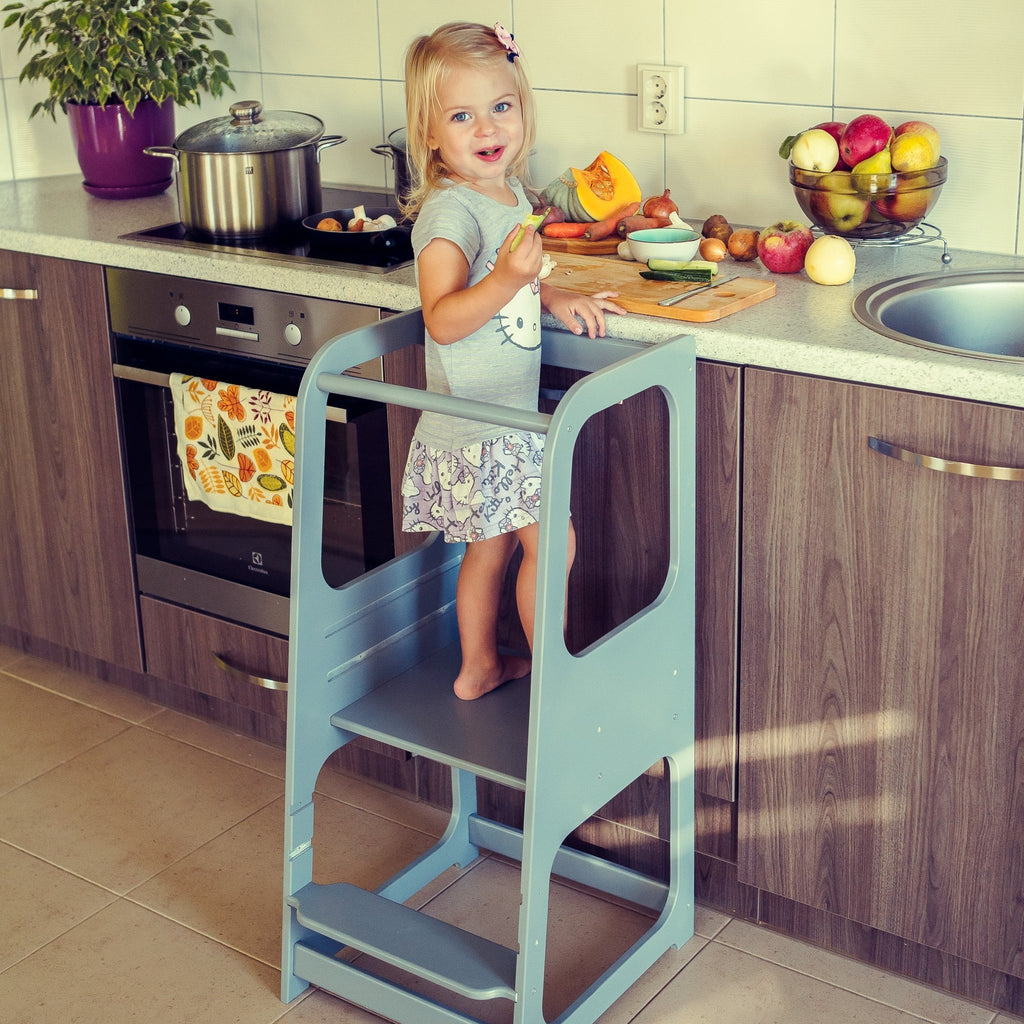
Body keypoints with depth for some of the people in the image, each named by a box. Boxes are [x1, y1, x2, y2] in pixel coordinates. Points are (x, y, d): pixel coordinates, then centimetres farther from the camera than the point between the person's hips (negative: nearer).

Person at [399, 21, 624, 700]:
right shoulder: (450, 212, -21)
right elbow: (443, 320, -28)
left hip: (507, 419, 9)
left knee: (492, 544, 19)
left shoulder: (510, 194, 7)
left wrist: (556, 298, 8)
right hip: (477, 424, -9)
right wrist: (506, 279, -40)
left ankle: (480, 668, 33)